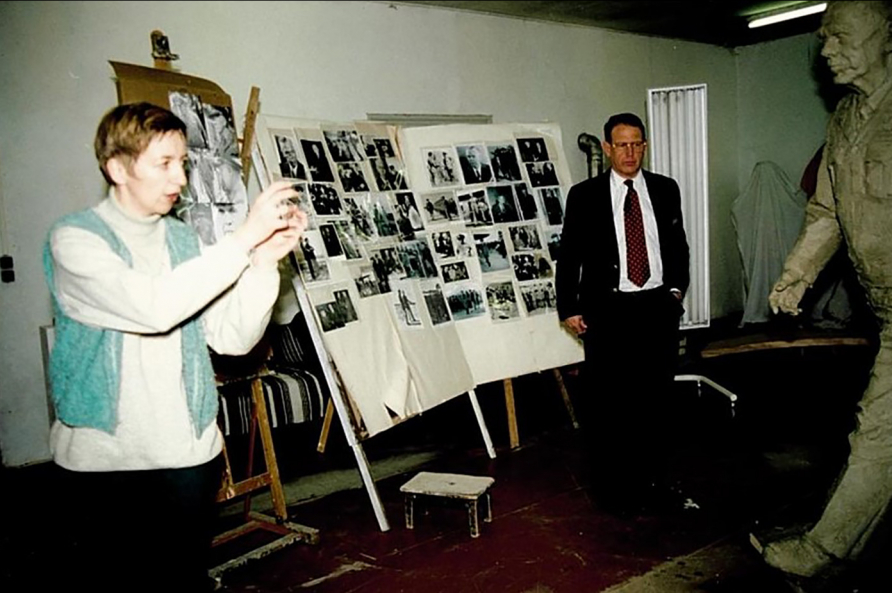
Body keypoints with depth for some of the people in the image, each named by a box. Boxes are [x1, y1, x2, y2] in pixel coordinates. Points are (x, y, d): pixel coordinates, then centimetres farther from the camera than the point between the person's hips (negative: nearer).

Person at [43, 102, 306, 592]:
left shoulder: (186, 241, 6)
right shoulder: (74, 239, -8)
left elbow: (233, 338, -2)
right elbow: (153, 307, -26)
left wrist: (264, 261, -15)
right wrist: (244, 239, -24)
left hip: (189, 453, 4)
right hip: (101, 459, -3)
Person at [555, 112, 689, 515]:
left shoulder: (666, 189, 10)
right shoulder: (584, 195, 1)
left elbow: (678, 244, 18)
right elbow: (569, 255, 3)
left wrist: (676, 286, 5)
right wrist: (568, 308, -1)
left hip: (659, 306, 3)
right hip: (609, 311, -3)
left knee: (654, 399, 9)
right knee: (608, 403, 0)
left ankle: (650, 480, 24)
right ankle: (612, 485, 15)